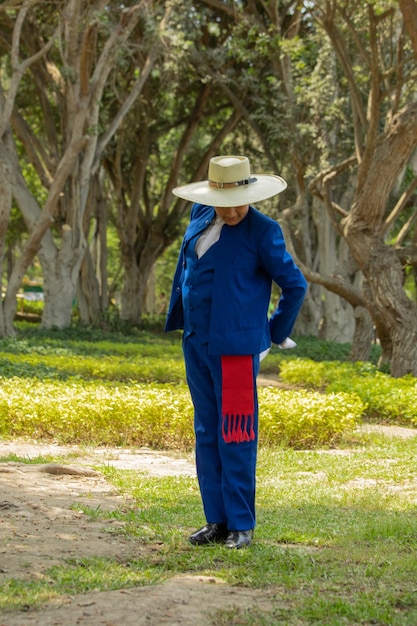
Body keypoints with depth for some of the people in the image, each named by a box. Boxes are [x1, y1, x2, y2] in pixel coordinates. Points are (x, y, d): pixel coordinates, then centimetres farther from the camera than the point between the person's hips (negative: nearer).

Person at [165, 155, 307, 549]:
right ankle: (216, 521, 17)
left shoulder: (262, 231, -11)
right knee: (206, 435, 10)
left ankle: (241, 525, 4)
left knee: (235, 438, -4)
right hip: (196, 344, 7)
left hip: (235, 346, -6)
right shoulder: (201, 216, 7)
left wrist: (276, 332, 4)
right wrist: (176, 318, 23)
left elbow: (295, 285, -4)